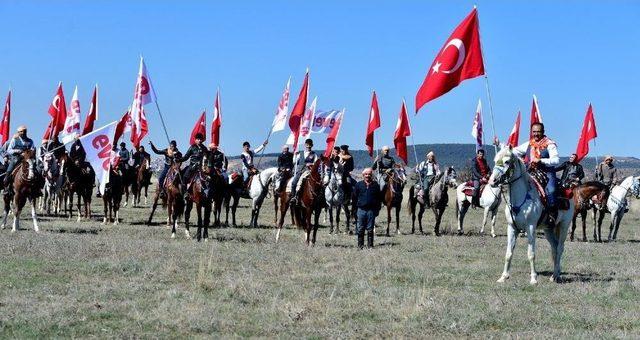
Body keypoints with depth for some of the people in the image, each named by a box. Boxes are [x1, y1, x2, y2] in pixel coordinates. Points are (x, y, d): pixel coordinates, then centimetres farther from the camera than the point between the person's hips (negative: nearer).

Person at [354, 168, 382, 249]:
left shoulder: (375, 185, 3)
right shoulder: (359, 185, 4)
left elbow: (379, 199, 6)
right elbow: (354, 197, 7)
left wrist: (377, 209, -1)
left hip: (371, 210, 0)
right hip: (361, 209, 1)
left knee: (370, 229, 5)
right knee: (360, 229, 5)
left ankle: (370, 244, 12)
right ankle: (360, 244, 13)